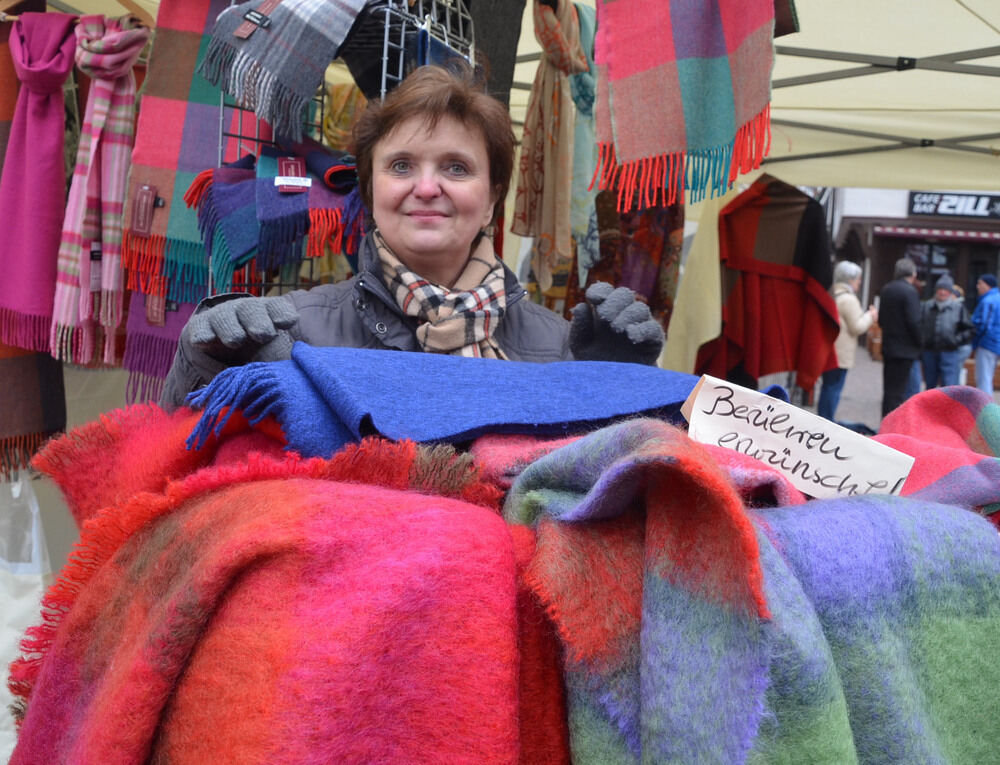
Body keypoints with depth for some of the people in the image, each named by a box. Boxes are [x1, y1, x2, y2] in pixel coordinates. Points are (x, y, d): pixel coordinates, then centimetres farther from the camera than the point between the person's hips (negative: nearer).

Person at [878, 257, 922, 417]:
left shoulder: (885, 290, 8)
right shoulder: (910, 291, -15)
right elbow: (914, 322, -18)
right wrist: (920, 344, -7)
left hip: (888, 347, 7)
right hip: (904, 349, -7)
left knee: (889, 390, 15)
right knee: (898, 392, -3)